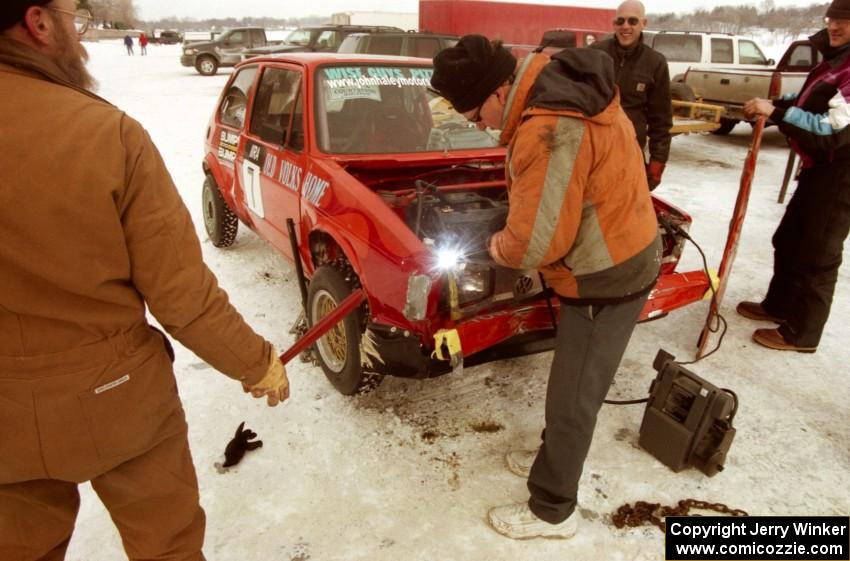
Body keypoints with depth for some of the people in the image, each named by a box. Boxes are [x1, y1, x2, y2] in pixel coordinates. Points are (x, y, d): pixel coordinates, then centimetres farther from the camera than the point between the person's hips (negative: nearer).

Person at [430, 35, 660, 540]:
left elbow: (535, 244, -28)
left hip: (607, 277, -10)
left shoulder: (549, 129, -30)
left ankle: (552, 511, 25)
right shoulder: (561, 81, 3)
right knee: (574, 387, 24)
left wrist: (499, 247, -6)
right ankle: (557, 457, 46)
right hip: (617, 258, 10)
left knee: (572, 399, 5)